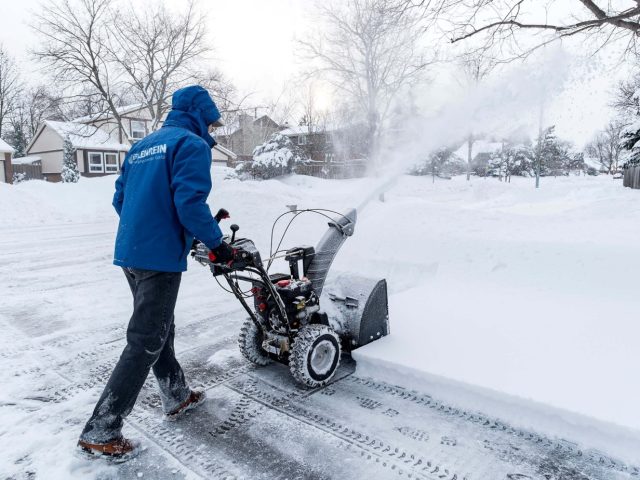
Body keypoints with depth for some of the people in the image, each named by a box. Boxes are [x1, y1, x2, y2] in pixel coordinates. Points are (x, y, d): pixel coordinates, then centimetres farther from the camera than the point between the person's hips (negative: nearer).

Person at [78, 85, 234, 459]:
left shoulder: (142, 146, 18)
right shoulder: (192, 144, -8)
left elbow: (120, 199, 19)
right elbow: (190, 203, -20)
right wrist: (217, 243, -9)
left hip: (130, 252, 9)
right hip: (160, 257, -9)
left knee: (160, 329, 20)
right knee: (144, 343, -1)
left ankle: (177, 397, 36)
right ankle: (100, 431, 6)